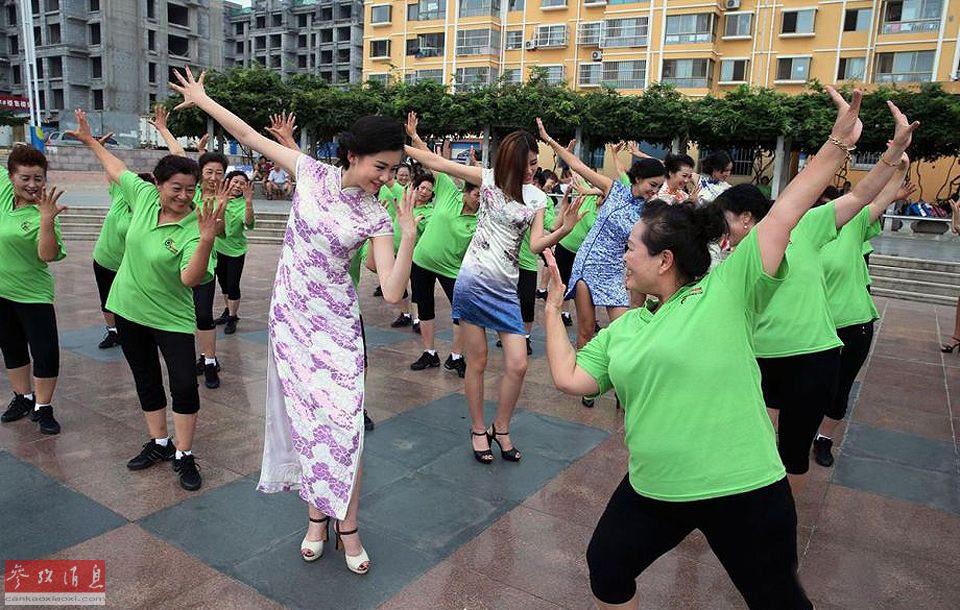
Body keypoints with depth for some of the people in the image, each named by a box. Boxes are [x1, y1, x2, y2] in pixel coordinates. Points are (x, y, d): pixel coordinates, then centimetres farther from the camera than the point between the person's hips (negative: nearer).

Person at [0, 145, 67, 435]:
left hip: (33, 295, -6)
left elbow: (48, 255, -33)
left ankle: (42, 408, 12)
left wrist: (47, 220, -43)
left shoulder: (43, 213, -19)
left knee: (46, 353, -4)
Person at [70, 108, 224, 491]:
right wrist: (90, 140, 23)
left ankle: (184, 455, 8)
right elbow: (117, 170, 14)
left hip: (171, 317, -6)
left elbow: (191, 278, -37)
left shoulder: (193, 228, -23)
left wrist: (206, 241, -50)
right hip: (129, 309, 6)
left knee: (184, 385, -9)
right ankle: (159, 444, 33)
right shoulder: (144, 196, -8)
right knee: (147, 381, 17)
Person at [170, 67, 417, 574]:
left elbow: (392, 291, -20)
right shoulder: (311, 173, -5)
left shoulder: (375, 216, -10)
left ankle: (347, 527, 15)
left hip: (335, 324, -2)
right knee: (303, 415, 9)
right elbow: (250, 137, 7)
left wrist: (409, 235, -30)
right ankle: (316, 516, 26)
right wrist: (202, 100, 12)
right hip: (289, 316, 2)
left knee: (343, 421, -4)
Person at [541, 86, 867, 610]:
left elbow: (785, 212, -14)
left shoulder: (726, 290, -10)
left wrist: (838, 142, -19)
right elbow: (568, 378, 4)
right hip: (652, 491, 6)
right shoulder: (623, 328, 7)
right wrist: (554, 308, 7)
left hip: (742, 490, -5)